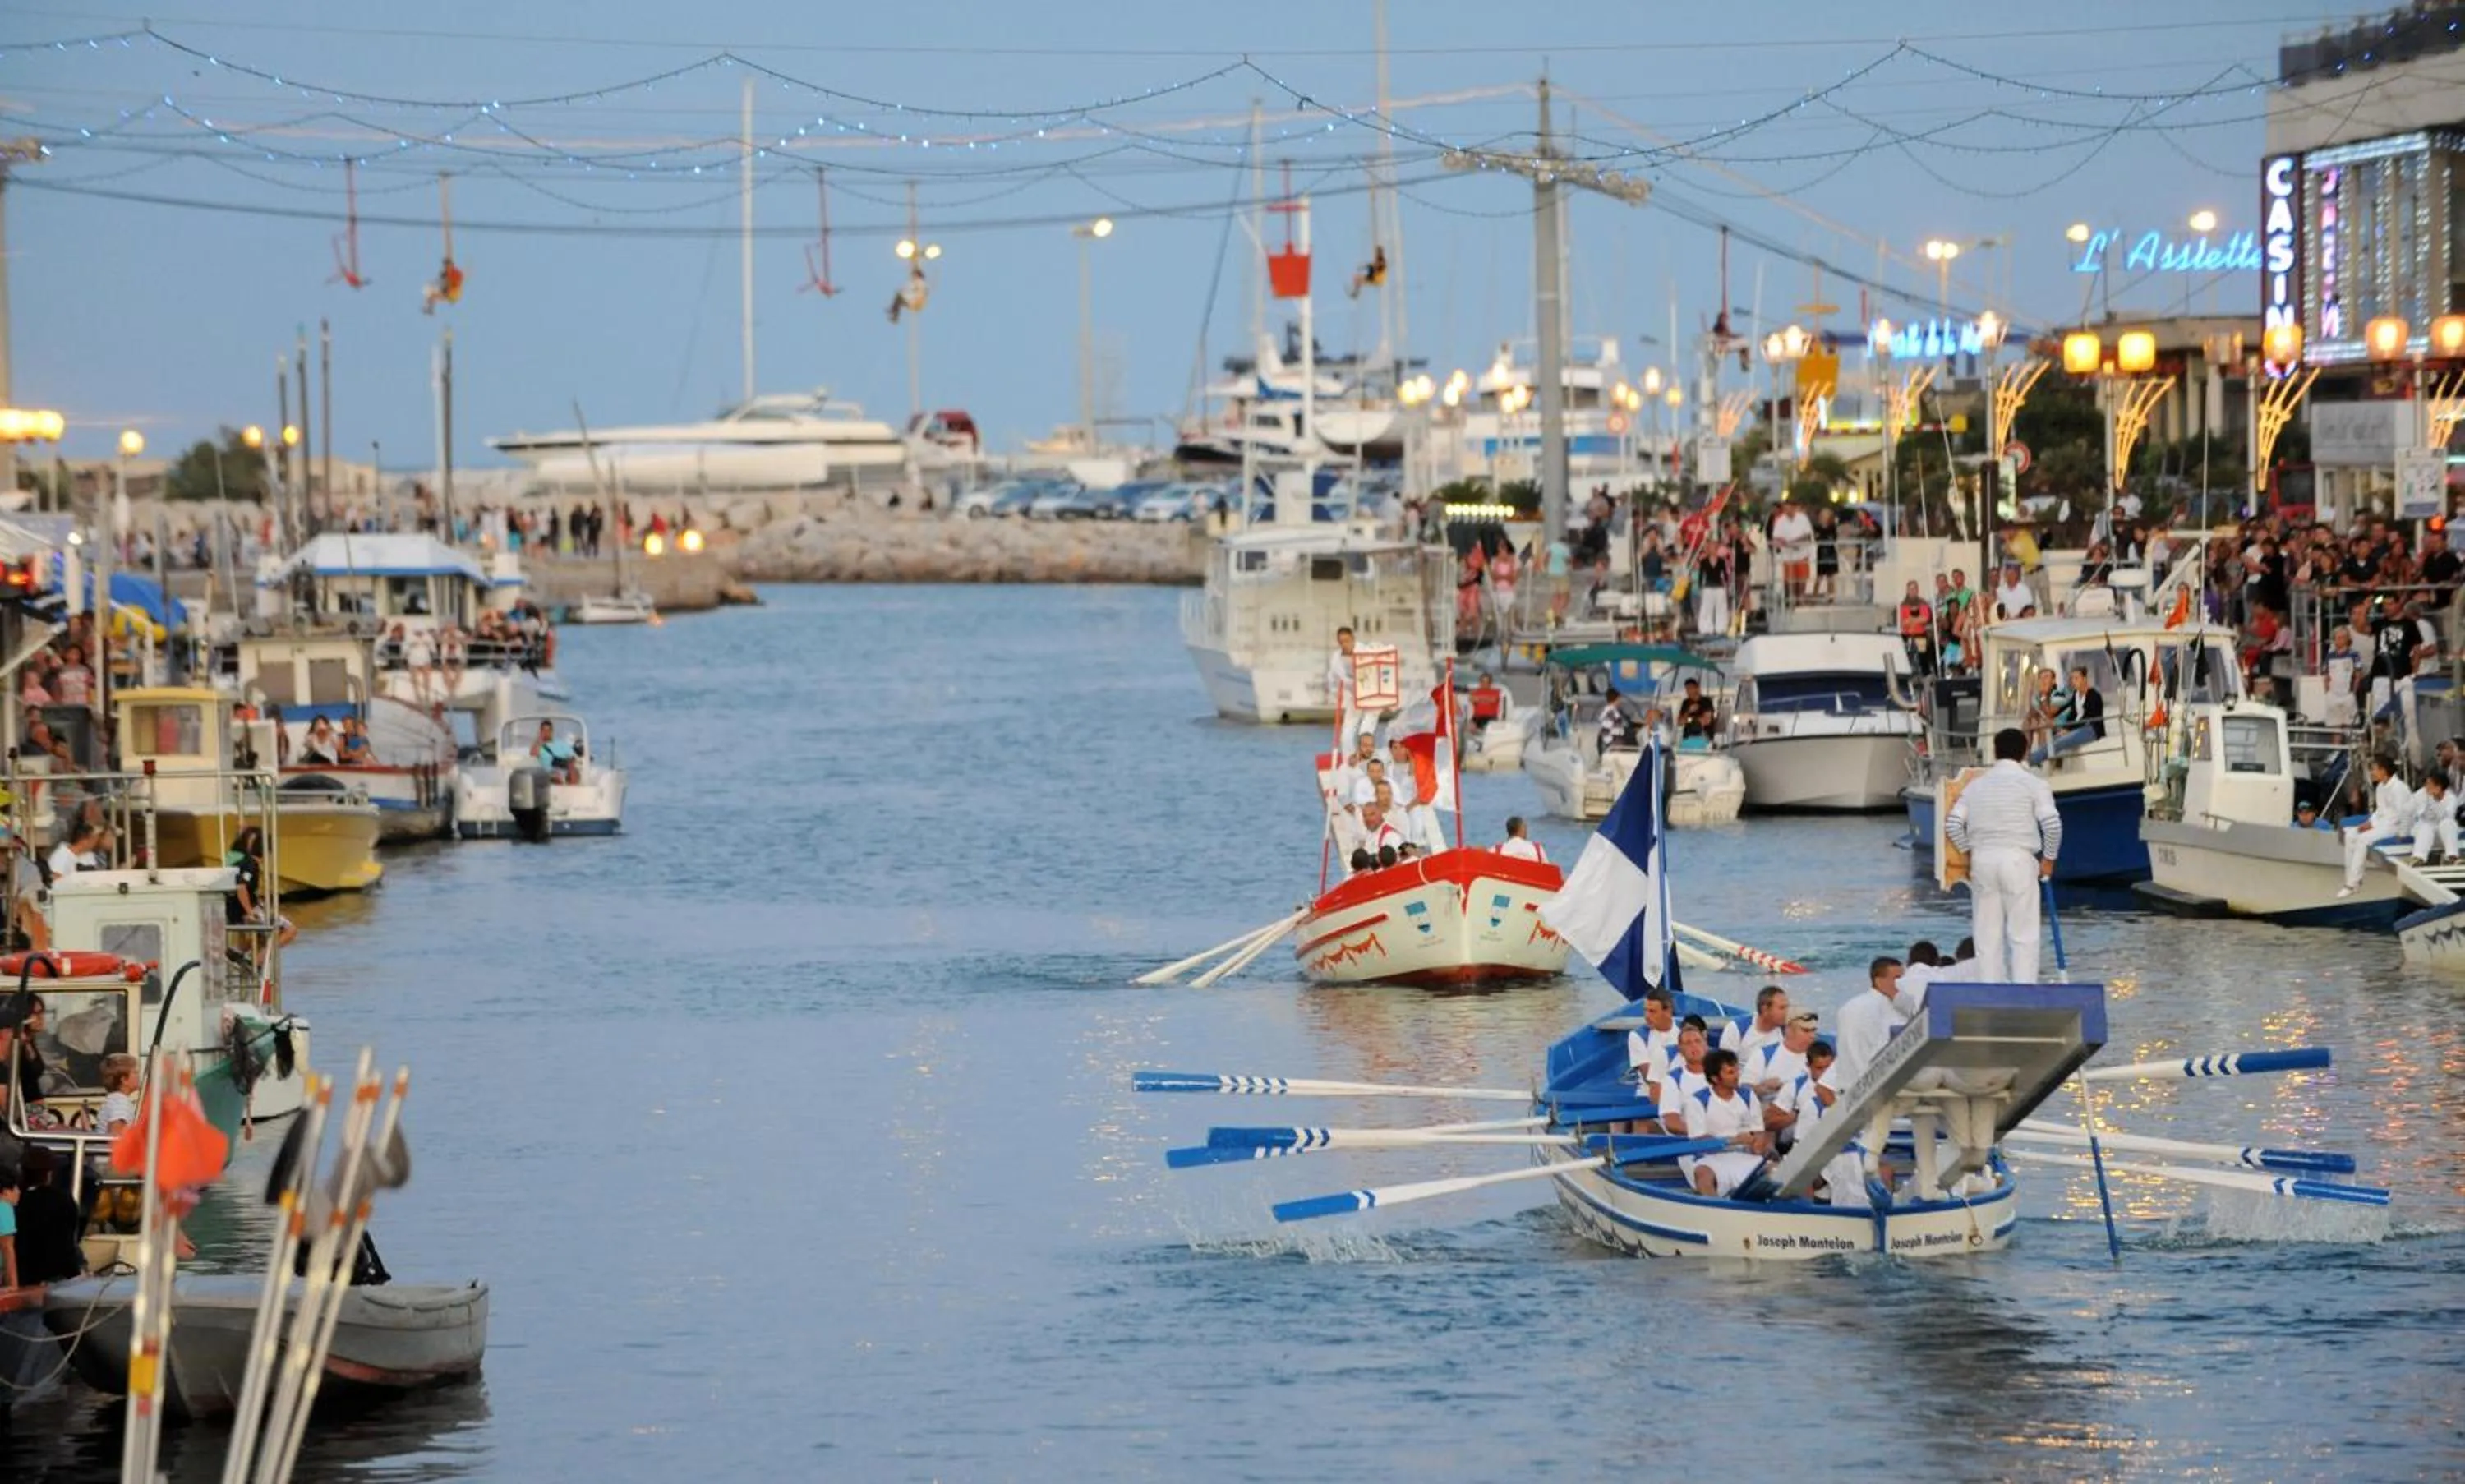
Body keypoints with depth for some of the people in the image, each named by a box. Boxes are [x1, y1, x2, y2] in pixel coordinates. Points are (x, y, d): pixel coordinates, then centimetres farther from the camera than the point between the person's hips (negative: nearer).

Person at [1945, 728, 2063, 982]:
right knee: (2023, 934, -1)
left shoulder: (1977, 785, 11)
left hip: (1982, 861, 4)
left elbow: (1953, 823, 4)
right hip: (2018, 860, -4)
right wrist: (2048, 858, 4)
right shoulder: (2033, 784, -1)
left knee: (1987, 934, 7)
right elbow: (2052, 823, -9)